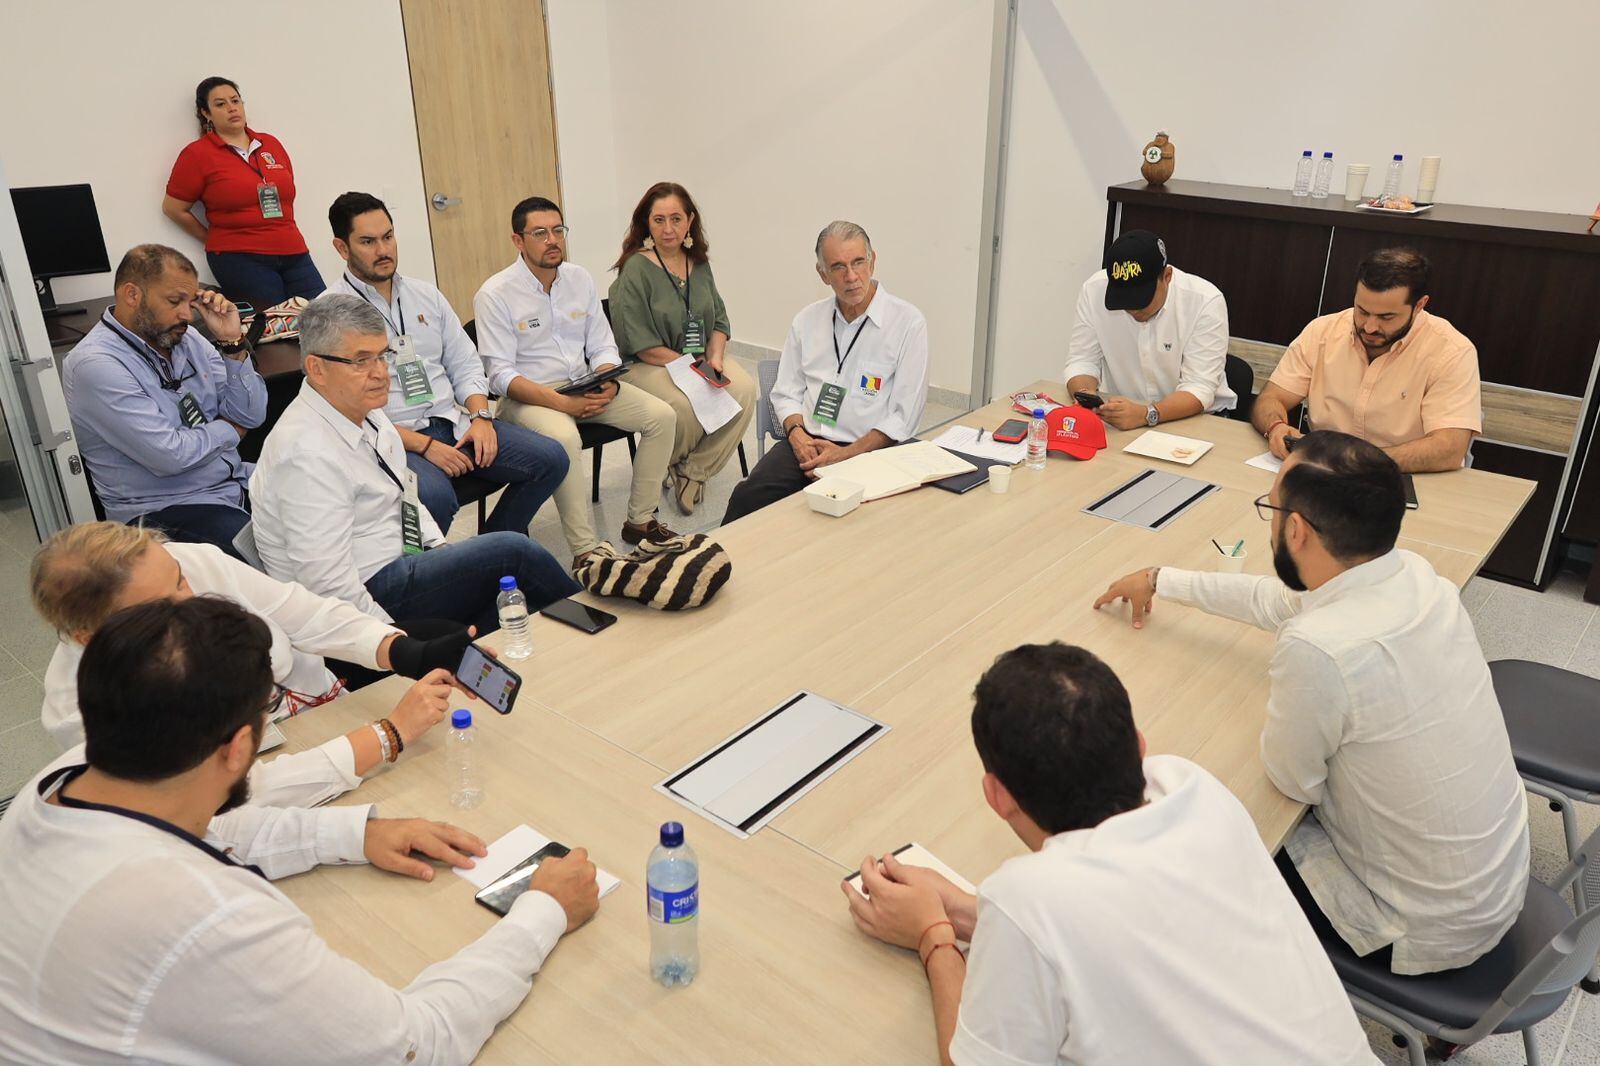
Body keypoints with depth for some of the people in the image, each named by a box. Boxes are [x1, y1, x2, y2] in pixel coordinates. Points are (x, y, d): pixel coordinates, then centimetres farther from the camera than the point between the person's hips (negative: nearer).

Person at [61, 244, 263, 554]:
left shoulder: (185, 338, 7)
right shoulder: (95, 364, -14)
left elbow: (251, 416, 5)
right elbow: (170, 456, -21)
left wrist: (232, 342, -6)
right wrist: (227, 430, -3)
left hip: (238, 482, 7)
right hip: (162, 509, -7)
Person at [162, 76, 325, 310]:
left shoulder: (271, 143, 14)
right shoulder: (197, 154, 1)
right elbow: (174, 209, 4)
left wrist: (278, 233, 15)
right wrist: (217, 241, 7)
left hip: (294, 253, 5)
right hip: (240, 260, -4)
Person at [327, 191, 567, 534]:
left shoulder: (426, 294, 15)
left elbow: (466, 365, 16)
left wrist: (480, 416, -4)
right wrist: (424, 446, -18)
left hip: (453, 422, 6)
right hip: (395, 439, -6)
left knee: (550, 458, -10)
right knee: (434, 495, -38)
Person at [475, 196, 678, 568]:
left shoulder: (580, 279, 7)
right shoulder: (495, 295, -10)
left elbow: (602, 346, 10)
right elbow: (501, 375, -15)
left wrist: (608, 383, -13)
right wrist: (563, 403, -26)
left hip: (585, 386, 6)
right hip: (528, 395, -6)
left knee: (662, 416, -12)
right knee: (564, 438, -38)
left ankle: (640, 521, -1)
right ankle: (585, 550, -29)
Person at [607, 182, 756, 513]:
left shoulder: (699, 263, 10)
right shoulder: (636, 269, -10)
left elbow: (719, 319, 14)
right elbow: (641, 344, -15)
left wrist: (715, 358, -7)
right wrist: (691, 366, -18)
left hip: (702, 357, 6)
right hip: (647, 365, -6)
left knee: (744, 390, -23)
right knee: (688, 404, -35)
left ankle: (695, 471, -7)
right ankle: (668, 467, 1)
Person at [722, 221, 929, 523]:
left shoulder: (908, 323, -1)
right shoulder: (807, 320, 13)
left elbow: (904, 416, -4)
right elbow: (786, 392, 16)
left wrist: (846, 454, -13)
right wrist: (797, 434, -6)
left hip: (866, 450, -3)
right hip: (805, 444, 3)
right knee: (748, 498, -24)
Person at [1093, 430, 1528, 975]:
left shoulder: (1317, 649, -36)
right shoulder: (1414, 574, -10)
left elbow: (1293, 780, -18)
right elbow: (1278, 598, 7)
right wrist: (1160, 580, 18)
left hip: (1427, 930, -7)